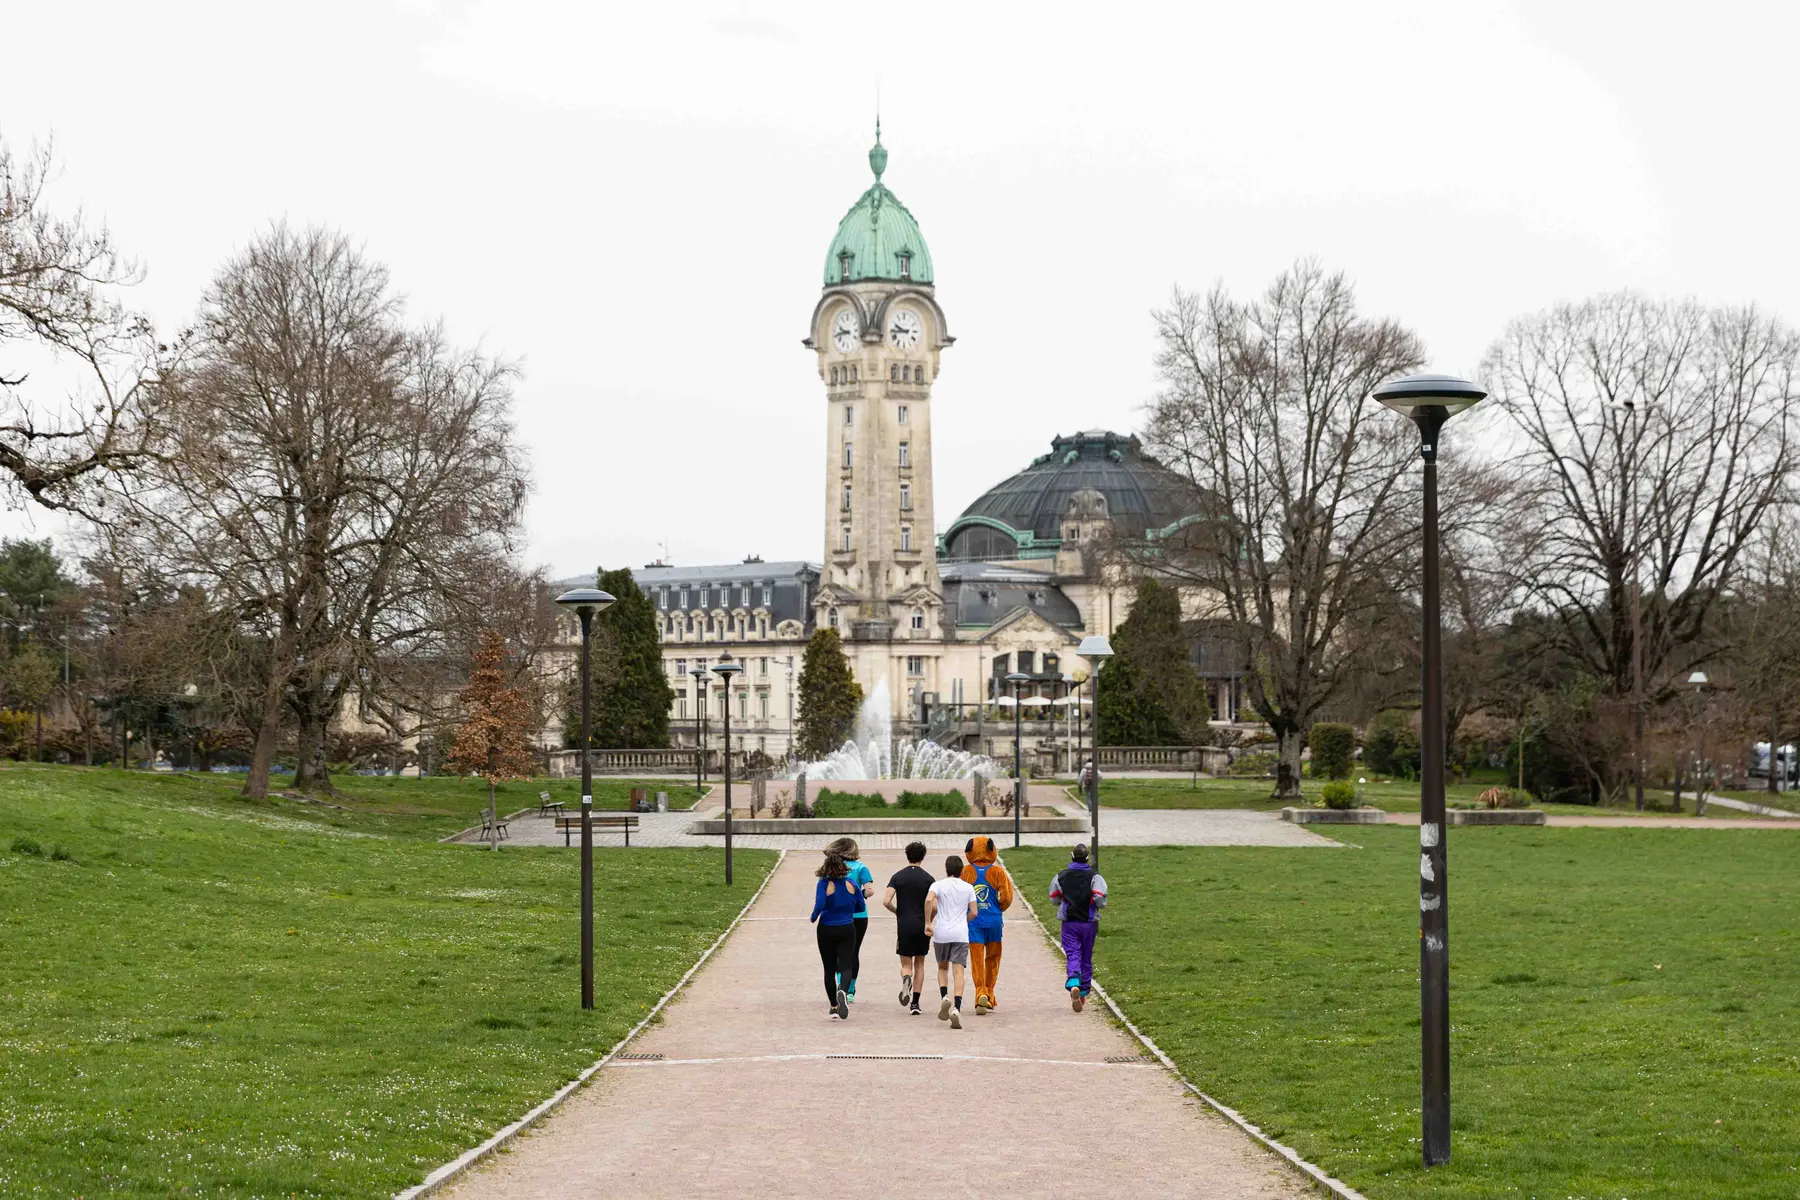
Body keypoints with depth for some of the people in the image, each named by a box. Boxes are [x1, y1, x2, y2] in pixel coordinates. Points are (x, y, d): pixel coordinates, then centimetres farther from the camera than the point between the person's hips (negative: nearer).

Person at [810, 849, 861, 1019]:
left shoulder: (824, 884, -11)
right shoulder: (850, 883, -2)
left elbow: (819, 904, -23)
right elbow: (860, 906, 5)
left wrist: (814, 917, -4)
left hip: (827, 930, -1)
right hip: (847, 929, 1)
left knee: (829, 969, 11)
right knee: (846, 965, -2)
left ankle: (834, 1006, 18)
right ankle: (842, 990, -35)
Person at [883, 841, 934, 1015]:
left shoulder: (898, 876, -1)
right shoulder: (928, 878, -2)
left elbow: (886, 901, -10)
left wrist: (897, 912, 10)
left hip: (904, 926, 0)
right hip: (922, 926, 0)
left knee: (906, 964, 8)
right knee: (919, 964, 14)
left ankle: (906, 979, -28)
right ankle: (915, 1002, 9)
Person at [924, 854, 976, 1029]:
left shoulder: (938, 885, 2)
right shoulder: (968, 888, 7)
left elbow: (929, 900, -17)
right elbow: (973, 912, 4)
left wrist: (928, 923, -8)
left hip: (941, 933, 0)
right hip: (961, 934, 0)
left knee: (942, 967, 20)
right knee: (958, 971, -6)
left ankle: (944, 996, -4)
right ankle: (957, 1007, -23)